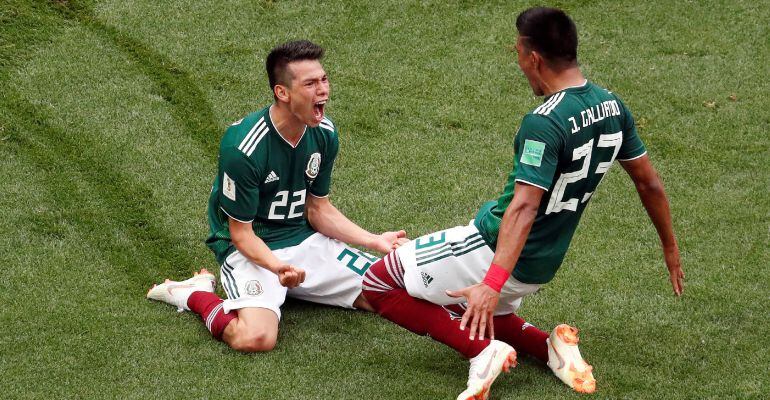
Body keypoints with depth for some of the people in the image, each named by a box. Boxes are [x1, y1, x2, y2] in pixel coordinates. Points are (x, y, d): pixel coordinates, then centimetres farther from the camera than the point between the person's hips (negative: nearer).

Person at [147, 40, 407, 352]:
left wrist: (374, 241, -4)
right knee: (256, 337, -34)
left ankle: (296, 289, 15)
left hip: (304, 240, 7)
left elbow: (319, 210, 9)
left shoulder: (324, 133, -3)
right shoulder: (242, 147, -24)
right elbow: (241, 233, -17)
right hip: (250, 250, -7)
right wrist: (278, 267, -36)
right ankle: (194, 293, -2)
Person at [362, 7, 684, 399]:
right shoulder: (612, 106, 0)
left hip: (493, 249, -9)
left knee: (378, 283, 1)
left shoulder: (544, 123, -24)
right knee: (483, 317, 34)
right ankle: (551, 347, 8)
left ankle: (482, 350, -10)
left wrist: (492, 283, -41)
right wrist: (670, 249, 22)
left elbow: (524, 208, -34)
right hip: (542, 266, 9)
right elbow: (649, 183, 9)